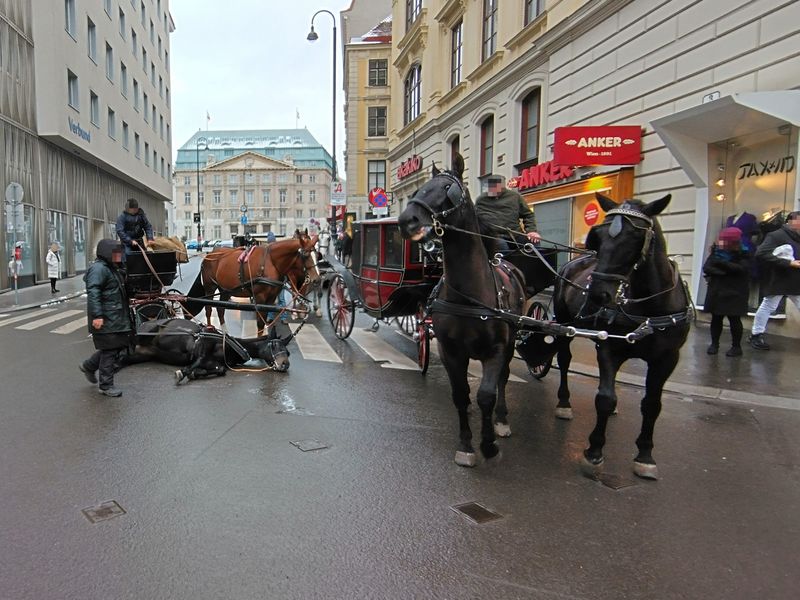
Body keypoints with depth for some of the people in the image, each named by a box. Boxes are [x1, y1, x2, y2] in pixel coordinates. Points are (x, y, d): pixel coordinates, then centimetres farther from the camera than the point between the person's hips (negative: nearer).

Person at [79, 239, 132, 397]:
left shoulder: (112, 268, 19)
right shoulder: (98, 268, -14)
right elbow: (93, 293, -23)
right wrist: (97, 316, -29)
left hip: (117, 318, 10)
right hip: (105, 320, -10)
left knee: (116, 347, 14)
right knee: (109, 350, -4)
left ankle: (88, 366, 34)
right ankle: (106, 386, 7)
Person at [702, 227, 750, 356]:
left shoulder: (743, 254, -4)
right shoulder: (716, 251, 6)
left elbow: (742, 269, -20)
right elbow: (706, 268, -4)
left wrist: (722, 263, -25)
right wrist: (723, 272, -17)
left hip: (734, 293, -4)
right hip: (716, 292, 4)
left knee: (734, 319, 1)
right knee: (716, 318, 8)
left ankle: (736, 346, 11)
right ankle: (714, 344, 19)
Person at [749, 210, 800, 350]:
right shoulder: (776, 236, -10)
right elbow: (761, 254, -23)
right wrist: (788, 263, -23)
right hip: (777, 281, -7)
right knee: (768, 307, 3)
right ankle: (756, 335, 16)